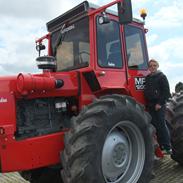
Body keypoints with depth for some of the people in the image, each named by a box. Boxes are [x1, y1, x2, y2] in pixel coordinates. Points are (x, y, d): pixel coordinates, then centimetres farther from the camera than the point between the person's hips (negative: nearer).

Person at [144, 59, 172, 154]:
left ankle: (167, 148, 4)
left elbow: (166, 91, -10)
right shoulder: (147, 78, 14)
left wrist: (160, 103, -16)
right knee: (154, 125, 7)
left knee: (161, 125, -5)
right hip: (150, 105, 6)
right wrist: (147, 104, 10)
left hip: (159, 105, -6)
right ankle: (161, 146, 17)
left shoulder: (162, 76, -3)